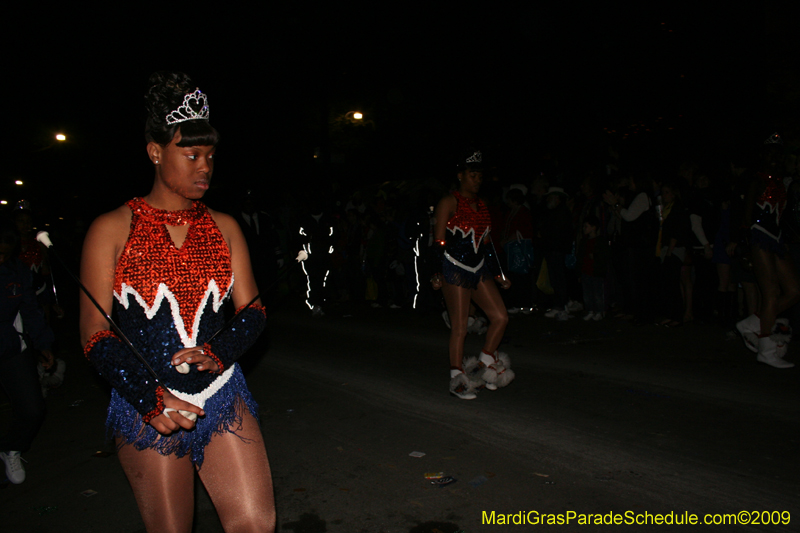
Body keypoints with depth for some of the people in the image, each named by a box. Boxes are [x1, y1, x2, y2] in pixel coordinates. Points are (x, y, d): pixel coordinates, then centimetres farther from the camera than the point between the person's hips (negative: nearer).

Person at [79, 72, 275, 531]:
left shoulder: (224, 228, 6)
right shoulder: (112, 230, -2)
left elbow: (253, 311, 5)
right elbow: (95, 335, -5)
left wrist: (219, 352, -14)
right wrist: (150, 397, -17)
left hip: (222, 398, 2)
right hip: (146, 407, -2)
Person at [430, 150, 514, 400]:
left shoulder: (481, 206, 16)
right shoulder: (449, 202, -5)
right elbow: (439, 241, -9)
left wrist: (499, 275, 19)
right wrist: (438, 273, -17)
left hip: (478, 269, 7)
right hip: (455, 269, -7)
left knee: (500, 316, 1)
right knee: (459, 327, -4)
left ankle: (484, 364, 18)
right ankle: (457, 379, 8)